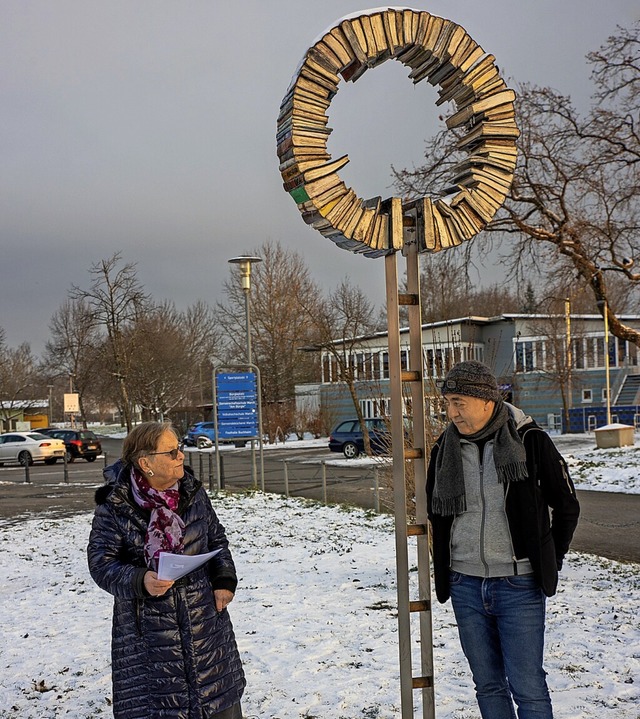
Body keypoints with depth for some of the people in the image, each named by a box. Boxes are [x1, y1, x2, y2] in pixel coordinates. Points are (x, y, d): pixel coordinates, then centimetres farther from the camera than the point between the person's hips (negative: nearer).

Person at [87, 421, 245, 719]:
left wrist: (224, 580, -1)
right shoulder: (114, 506, -13)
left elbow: (217, 539, 12)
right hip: (146, 628, -4)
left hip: (204, 617, 4)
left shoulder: (193, 492, 1)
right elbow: (101, 563, -12)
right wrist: (140, 581, -28)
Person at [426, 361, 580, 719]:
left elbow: (567, 506, 3)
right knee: (488, 685, 13)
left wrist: (548, 562, 4)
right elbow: (436, 511, 19)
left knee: (528, 688, -2)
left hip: (519, 585, -4)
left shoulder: (530, 441, -8)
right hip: (465, 586, 4)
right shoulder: (445, 449, 3)